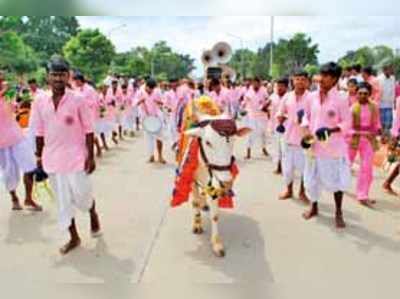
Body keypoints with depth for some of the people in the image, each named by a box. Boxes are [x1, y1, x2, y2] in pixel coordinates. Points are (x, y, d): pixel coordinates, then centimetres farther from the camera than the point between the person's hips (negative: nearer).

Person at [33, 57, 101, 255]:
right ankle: (73, 237, 26)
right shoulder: (40, 102, 0)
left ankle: (93, 214, 39)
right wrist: (40, 156, 9)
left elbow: (88, 130, -7)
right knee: (63, 200, 11)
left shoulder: (78, 100, -10)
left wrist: (90, 157, -9)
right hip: (53, 160, 4)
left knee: (82, 196, 3)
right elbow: (40, 133, 8)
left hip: (76, 158, -4)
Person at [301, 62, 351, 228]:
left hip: (333, 147, -4)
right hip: (314, 145, 4)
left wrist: (332, 130, -23)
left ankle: (338, 213, 20)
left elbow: (347, 123, -6)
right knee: (312, 179, 13)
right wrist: (306, 132, -3)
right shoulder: (313, 97, 2)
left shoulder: (340, 100, -10)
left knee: (336, 180, 4)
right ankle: (314, 207, 33)